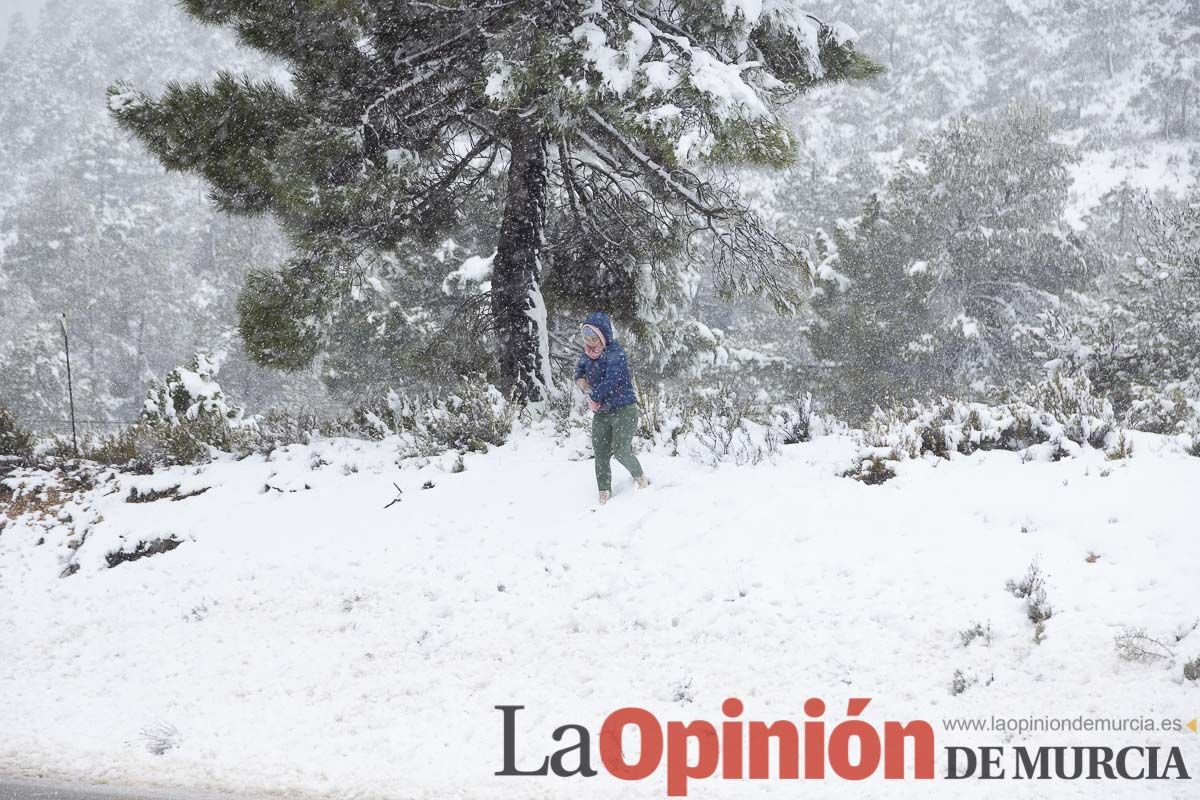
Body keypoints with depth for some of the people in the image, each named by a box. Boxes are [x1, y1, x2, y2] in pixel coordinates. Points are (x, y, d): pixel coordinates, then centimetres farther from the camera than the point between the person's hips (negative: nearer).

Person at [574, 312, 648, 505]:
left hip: (623, 410, -7)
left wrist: (594, 396, -12)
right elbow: (579, 372, 19)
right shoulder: (587, 354, 5)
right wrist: (581, 382, -5)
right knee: (601, 454, 2)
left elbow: (611, 380, -25)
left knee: (621, 451, -13)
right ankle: (604, 495, 9)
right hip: (601, 413, 7)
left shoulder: (615, 352, -17)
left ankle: (640, 477, 15)